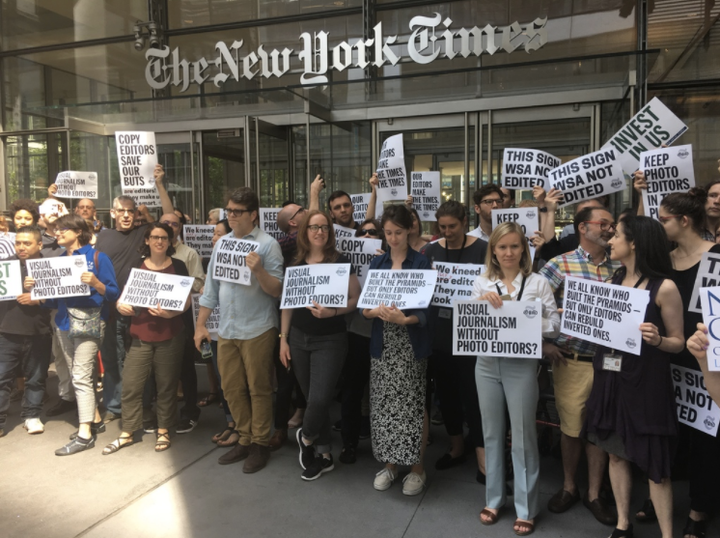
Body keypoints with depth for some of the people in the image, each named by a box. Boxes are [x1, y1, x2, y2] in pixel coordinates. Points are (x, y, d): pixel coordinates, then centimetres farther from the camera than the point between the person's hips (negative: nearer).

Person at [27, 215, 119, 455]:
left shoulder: (97, 257, -5)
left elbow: (113, 293, -9)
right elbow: (51, 300, 12)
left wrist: (96, 284, -26)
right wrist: (35, 289, -6)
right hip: (64, 322, 7)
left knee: (81, 376, -10)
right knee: (77, 376, 12)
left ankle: (85, 434, -5)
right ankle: (95, 419, 26)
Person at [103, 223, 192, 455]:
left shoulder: (178, 266, 1)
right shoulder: (136, 266, 8)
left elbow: (186, 300, -2)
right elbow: (124, 296, 9)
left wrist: (170, 312, -20)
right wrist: (121, 305, -14)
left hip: (170, 335, -2)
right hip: (140, 335, 2)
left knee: (166, 385, 5)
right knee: (130, 384, 1)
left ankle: (163, 430, 20)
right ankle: (127, 432, 16)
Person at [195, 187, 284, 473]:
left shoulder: (267, 244, -6)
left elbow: (277, 290, -10)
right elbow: (211, 286, 14)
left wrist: (258, 270, -27)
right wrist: (200, 324, 11)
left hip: (257, 331, -5)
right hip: (226, 330, 6)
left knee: (259, 390, 5)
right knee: (232, 389, 12)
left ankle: (260, 444, 20)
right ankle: (245, 439, 28)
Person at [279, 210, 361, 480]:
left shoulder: (340, 262, -6)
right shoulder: (296, 263, 5)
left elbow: (355, 299, -7)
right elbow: (288, 303, 9)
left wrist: (332, 312, -23)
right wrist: (283, 338, 6)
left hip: (330, 340, -4)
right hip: (299, 338, 4)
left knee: (320, 399, -11)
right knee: (311, 398, 9)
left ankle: (306, 438, 21)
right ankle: (324, 455, 25)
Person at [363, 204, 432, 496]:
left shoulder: (421, 262, -2)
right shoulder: (377, 263, 9)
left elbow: (424, 308, -8)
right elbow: (365, 307, 4)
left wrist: (404, 319, -27)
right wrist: (378, 311, -18)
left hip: (411, 344, -3)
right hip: (382, 343, 4)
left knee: (413, 405, 1)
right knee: (383, 404, 7)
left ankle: (417, 467, 18)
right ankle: (389, 463, 25)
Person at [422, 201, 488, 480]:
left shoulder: (482, 249, -5)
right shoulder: (431, 249, 7)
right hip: (438, 332, 5)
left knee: (471, 393, -2)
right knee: (445, 391, 14)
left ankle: (482, 459, 9)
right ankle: (456, 447, 32)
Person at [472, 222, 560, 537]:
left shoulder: (538, 283, -2)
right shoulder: (482, 283, 6)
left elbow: (554, 325, -4)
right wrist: (483, 302, -14)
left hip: (522, 365, -3)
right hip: (487, 364, 3)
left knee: (523, 436, 6)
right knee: (492, 433, 14)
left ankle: (526, 508, 21)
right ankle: (494, 498, 31)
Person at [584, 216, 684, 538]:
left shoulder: (664, 288, -12)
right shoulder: (614, 280, 6)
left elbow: (678, 342, -6)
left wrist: (657, 340, -26)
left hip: (646, 383, -6)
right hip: (610, 378, 6)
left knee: (654, 464, 4)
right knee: (616, 452, 15)